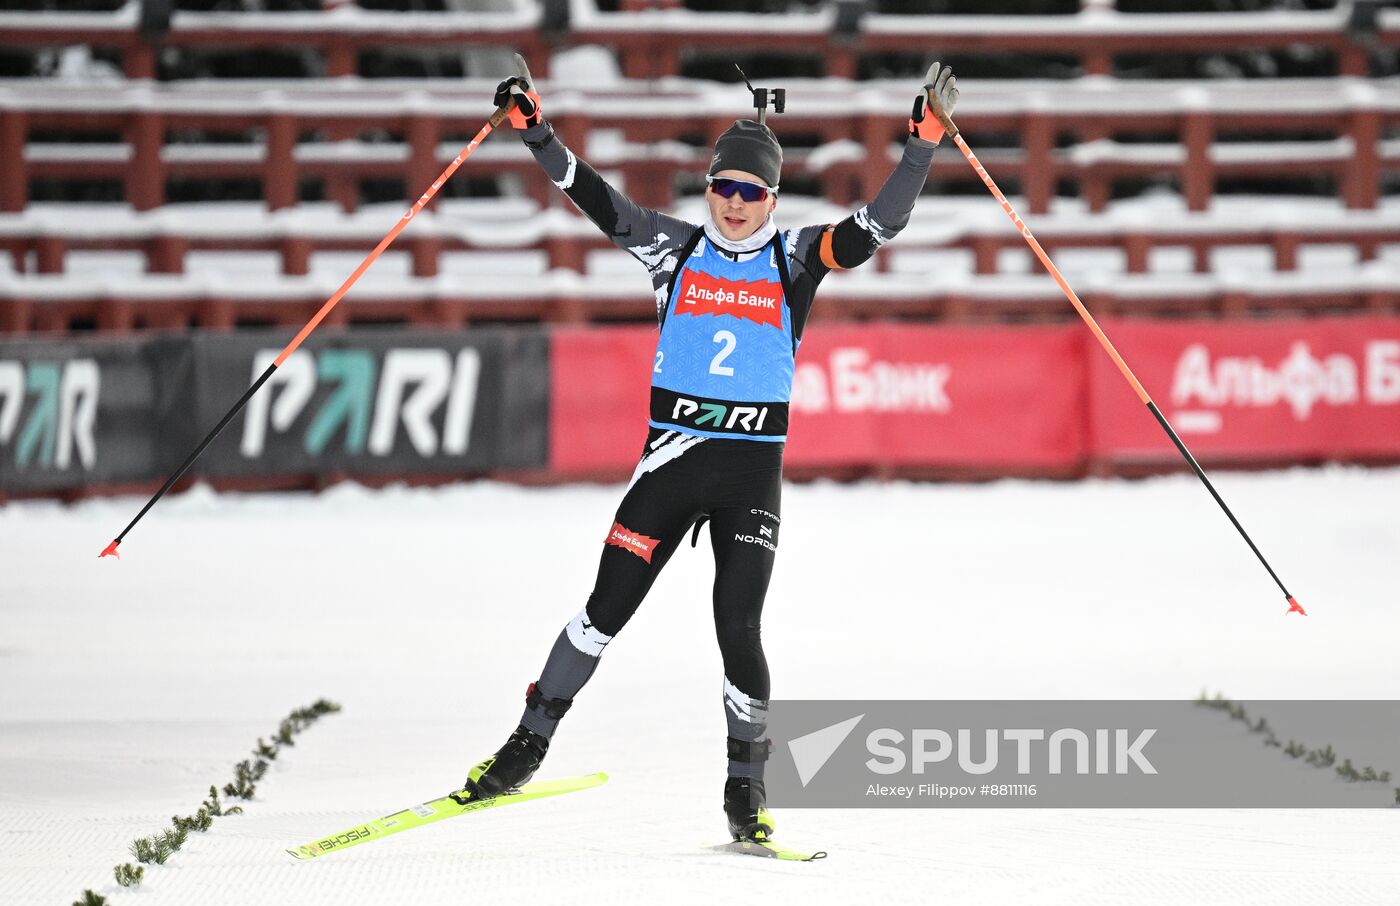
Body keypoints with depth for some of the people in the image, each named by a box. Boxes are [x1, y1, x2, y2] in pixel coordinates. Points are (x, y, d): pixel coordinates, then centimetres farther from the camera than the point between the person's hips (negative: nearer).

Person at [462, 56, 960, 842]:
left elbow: (878, 225, -8)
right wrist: (534, 127, -11)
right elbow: (592, 196, -1)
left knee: (739, 632, -6)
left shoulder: (795, 259, 2)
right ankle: (528, 747, 16)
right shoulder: (676, 249, 5)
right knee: (607, 609, 3)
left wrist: (924, 144, -19)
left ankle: (747, 791, 10)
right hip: (671, 459, 1)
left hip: (753, 472, -1)